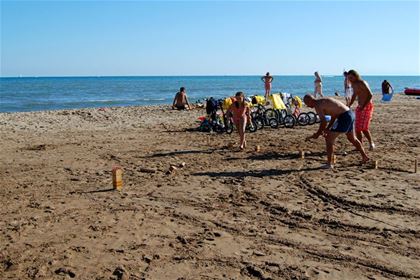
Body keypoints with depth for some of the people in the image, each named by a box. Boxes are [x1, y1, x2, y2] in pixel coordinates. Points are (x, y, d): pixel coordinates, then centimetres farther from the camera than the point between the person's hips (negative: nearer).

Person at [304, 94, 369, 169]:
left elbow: (323, 122, -17)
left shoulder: (317, 105, -12)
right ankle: (364, 156, 46)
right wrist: (327, 129, 15)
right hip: (350, 114, 10)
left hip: (344, 117, -10)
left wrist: (317, 134, -6)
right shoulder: (323, 101, 17)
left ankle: (330, 164, -1)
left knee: (329, 139, -5)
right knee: (352, 138, 29)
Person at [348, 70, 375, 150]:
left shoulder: (362, 83, -17)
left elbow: (370, 95, -21)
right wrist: (349, 106, 14)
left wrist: (363, 106, -25)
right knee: (358, 128, 5)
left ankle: (371, 143, 8)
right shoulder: (353, 84, 9)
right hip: (360, 107, 8)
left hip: (367, 107, -8)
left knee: (364, 128, -12)